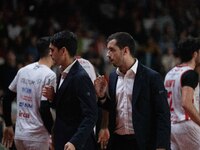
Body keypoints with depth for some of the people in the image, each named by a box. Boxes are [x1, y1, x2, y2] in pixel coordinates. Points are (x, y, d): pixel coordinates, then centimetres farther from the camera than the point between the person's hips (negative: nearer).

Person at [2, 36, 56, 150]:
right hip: (37, 136, -7)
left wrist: (8, 125, 22)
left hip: (19, 134, 7)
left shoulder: (23, 71, 8)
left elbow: (7, 99, 13)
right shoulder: (49, 75, -13)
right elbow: (44, 109, -19)